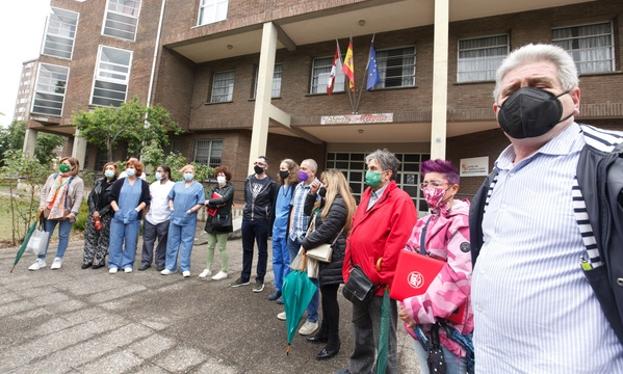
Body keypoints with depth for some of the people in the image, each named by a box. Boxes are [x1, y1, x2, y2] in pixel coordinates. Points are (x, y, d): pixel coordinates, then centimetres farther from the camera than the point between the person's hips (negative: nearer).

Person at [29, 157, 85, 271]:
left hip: (66, 213, -4)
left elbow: (78, 199, -11)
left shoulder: (78, 181, -6)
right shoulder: (52, 177, 10)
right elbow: (44, 191, 12)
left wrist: (73, 212, -17)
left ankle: (58, 259, 15)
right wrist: (42, 205, -1)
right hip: (49, 211, 5)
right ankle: (41, 260, 19)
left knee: (63, 236, 4)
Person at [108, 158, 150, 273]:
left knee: (130, 242, 5)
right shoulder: (119, 182, 5)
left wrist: (137, 210, -12)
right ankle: (114, 264, 15)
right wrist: (117, 210, -10)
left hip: (133, 218, -1)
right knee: (115, 241, 4)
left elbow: (146, 200, 1)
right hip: (118, 217, 1)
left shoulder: (143, 184, 4)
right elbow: (112, 198, 3)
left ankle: (127, 264, 17)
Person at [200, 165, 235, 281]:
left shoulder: (230, 188, -2)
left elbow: (224, 199, -20)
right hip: (212, 220, 6)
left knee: (221, 247, 0)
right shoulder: (215, 189, 15)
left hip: (223, 221, -6)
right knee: (210, 246, 12)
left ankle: (224, 271, 11)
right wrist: (217, 203, -17)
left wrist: (210, 202, -7)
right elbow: (208, 203, 2)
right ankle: (208, 269, 24)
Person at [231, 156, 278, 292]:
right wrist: (247, 210, 14)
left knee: (262, 251, 7)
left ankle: (260, 280, 19)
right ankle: (244, 277, 29)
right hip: (246, 219, 5)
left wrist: (269, 222, -8)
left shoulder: (271, 183, -7)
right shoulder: (248, 180, 8)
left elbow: (274, 203, -5)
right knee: (247, 250, 15)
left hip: (262, 221, -5)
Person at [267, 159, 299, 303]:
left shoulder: (296, 188, -12)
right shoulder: (281, 187, 13)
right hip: (277, 229, 8)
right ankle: (278, 288, 29)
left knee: (287, 262, 4)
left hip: (287, 230, -8)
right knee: (277, 260, 16)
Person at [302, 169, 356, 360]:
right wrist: (312, 193, 6)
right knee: (326, 295, 19)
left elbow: (324, 231, -23)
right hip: (326, 255, 10)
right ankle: (324, 332, 36)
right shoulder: (330, 202, 12)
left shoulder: (340, 204, -20)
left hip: (333, 257, -10)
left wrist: (305, 244, -12)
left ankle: (333, 342, 18)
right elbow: (308, 212, 18)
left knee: (330, 297, 2)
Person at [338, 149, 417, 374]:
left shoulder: (401, 200, -15)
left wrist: (379, 275, -16)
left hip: (379, 282, -8)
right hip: (360, 277, 8)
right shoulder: (367, 195, 10)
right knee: (360, 327, 25)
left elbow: (397, 243, -21)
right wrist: (350, 268, 10)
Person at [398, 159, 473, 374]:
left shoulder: (462, 222, -16)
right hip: (419, 317, 7)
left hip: (449, 320, -7)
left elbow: (460, 274, -25)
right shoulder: (423, 223, 8)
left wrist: (422, 308, -23)